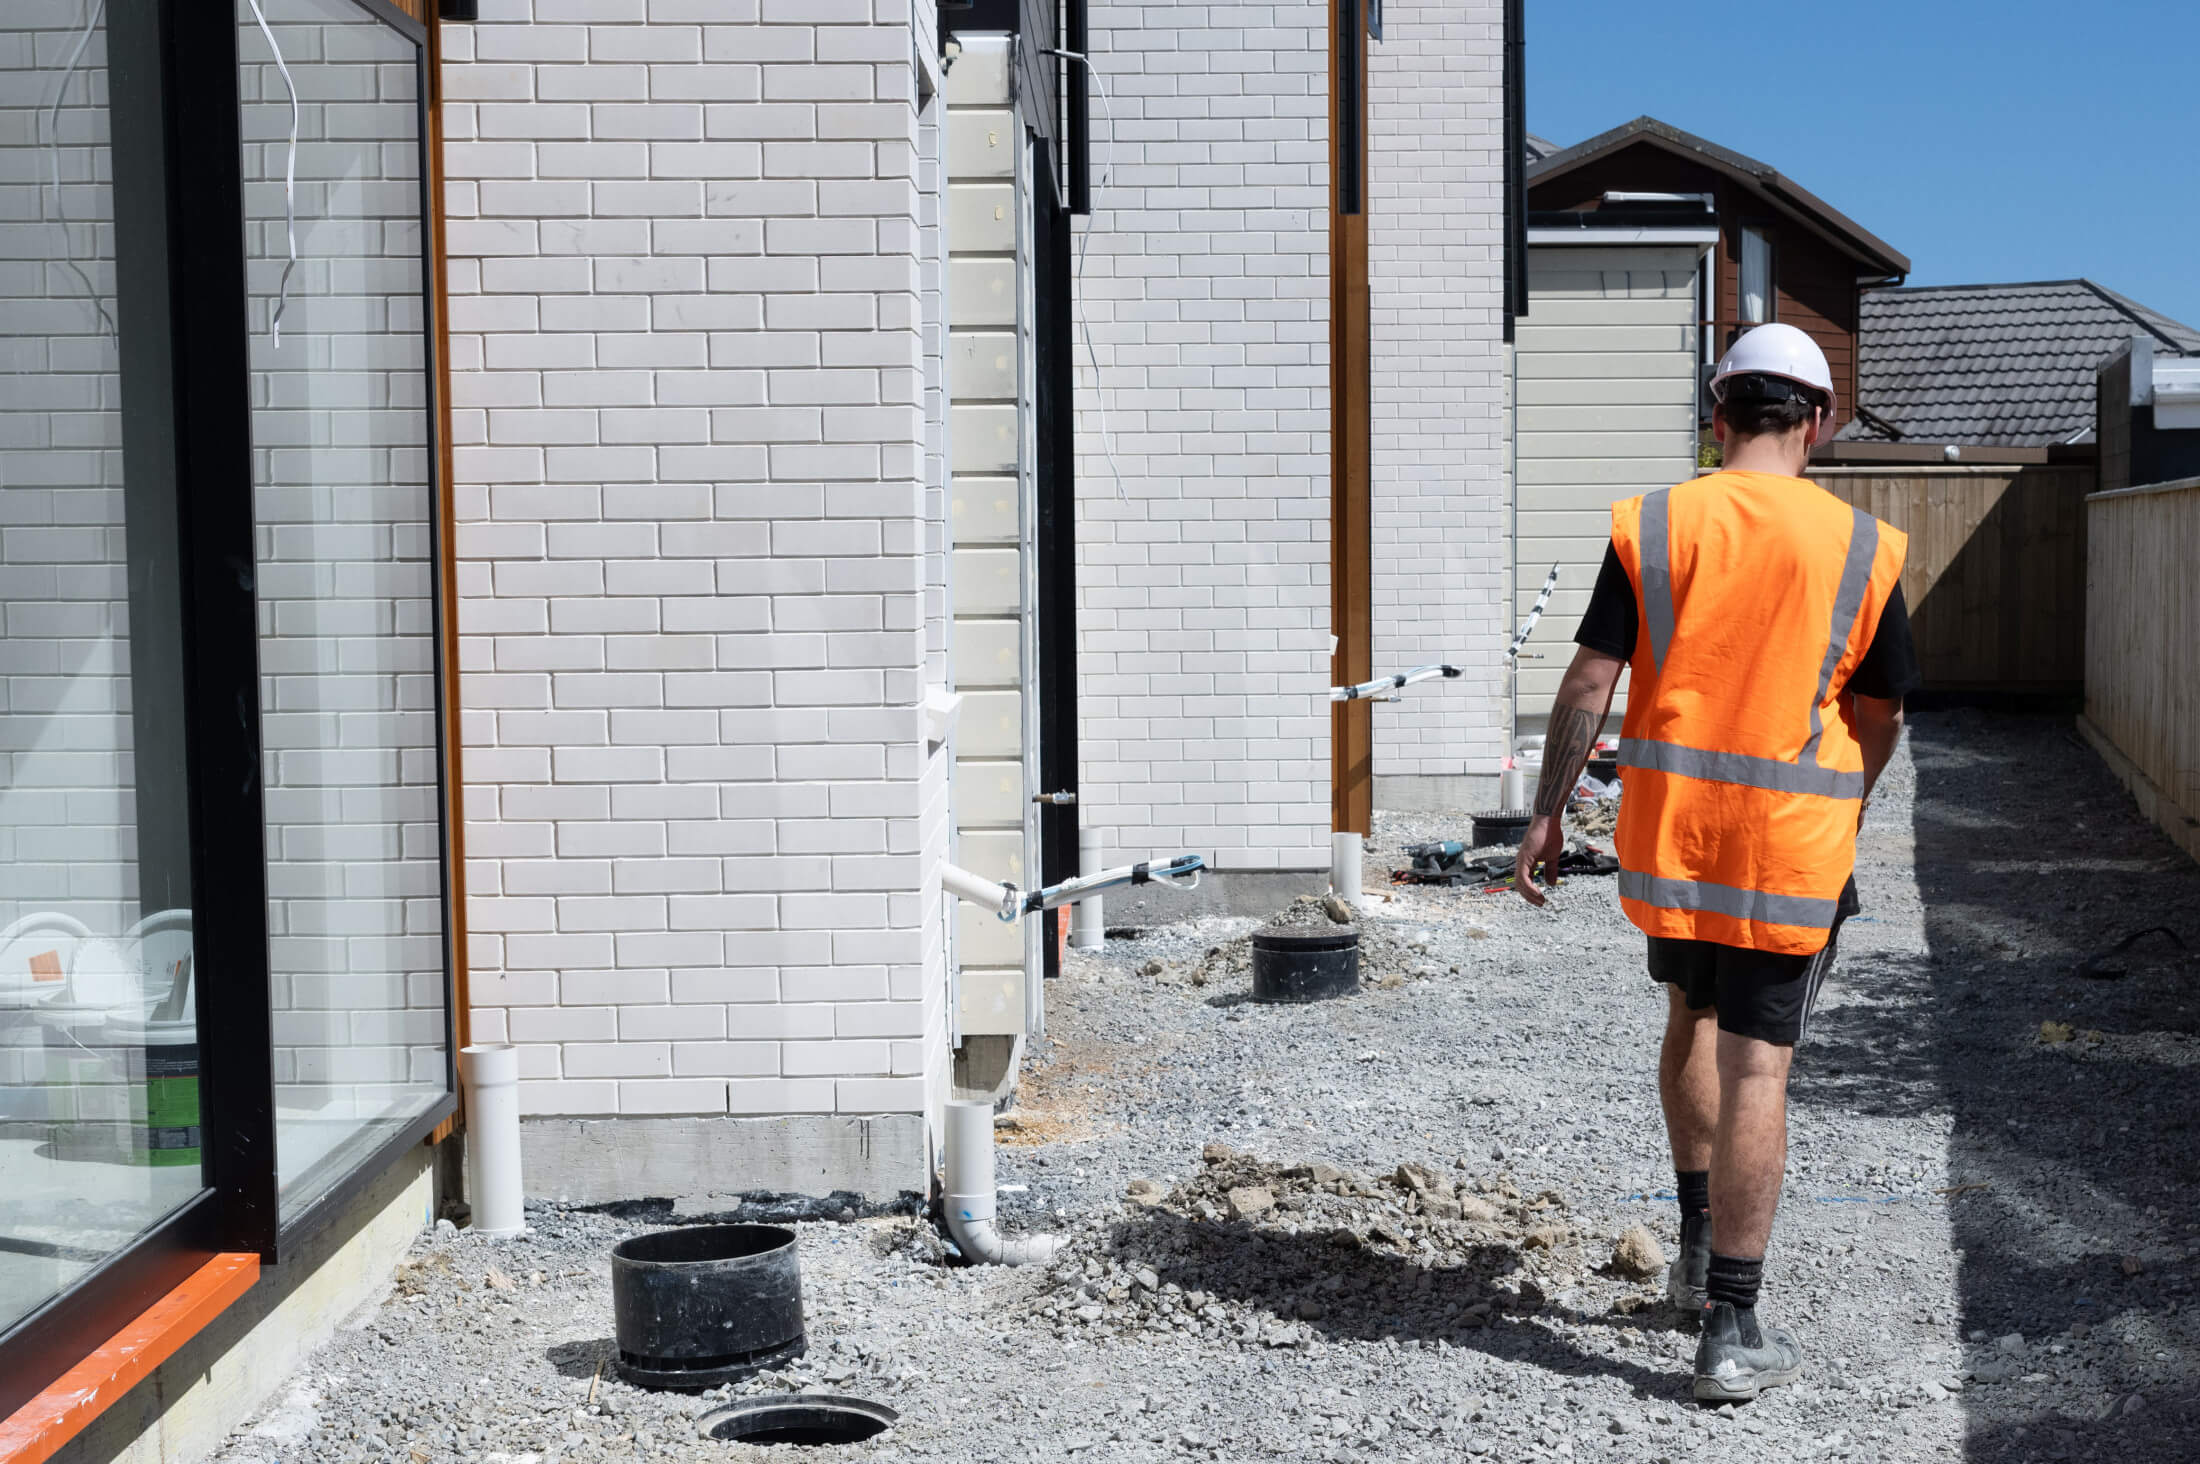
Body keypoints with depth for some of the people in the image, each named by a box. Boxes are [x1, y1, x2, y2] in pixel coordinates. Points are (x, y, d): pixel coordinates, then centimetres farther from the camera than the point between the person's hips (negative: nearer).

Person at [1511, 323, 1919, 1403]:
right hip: (1794, 844, -2)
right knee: (1755, 1070, 0)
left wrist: (1547, 811, 2)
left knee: (1691, 1020, 25)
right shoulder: (1861, 547, -4)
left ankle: (1698, 1246, 33)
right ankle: (1731, 1333, 3)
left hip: (1667, 827, 2)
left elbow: (1589, 683, -6)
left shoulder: (1651, 526, -4)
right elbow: (1879, 720, 3)